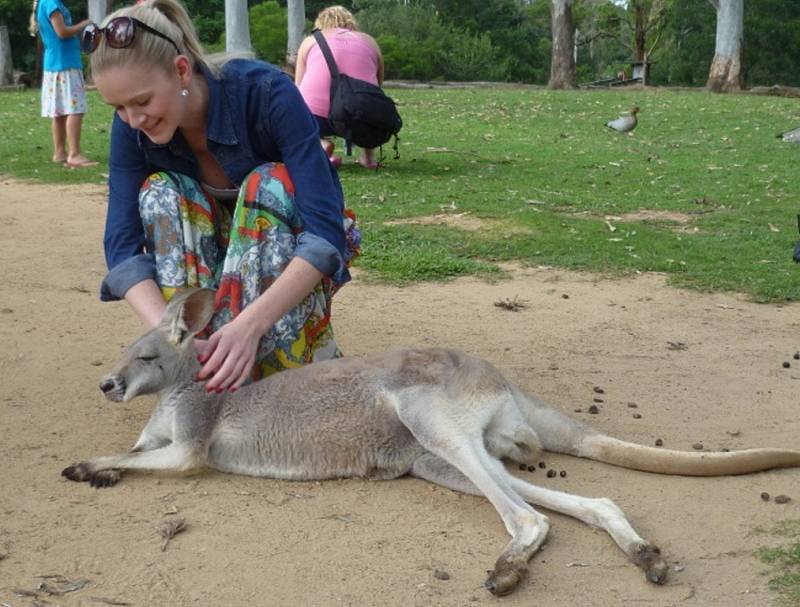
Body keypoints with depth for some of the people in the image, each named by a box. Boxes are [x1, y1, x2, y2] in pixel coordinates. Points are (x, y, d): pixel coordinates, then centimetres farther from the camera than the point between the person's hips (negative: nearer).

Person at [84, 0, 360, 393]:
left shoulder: (265, 91, -30)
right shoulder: (132, 126, -18)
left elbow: (326, 232, -36)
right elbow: (121, 241, -23)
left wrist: (250, 324, -50)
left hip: (293, 262, -3)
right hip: (210, 267, 3)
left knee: (269, 185, -32)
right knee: (159, 194, -25)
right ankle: (191, 377, -27)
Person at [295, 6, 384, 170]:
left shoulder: (310, 41, 22)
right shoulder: (369, 41, 25)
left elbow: (299, 90, 26)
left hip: (317, 119, -2)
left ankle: (318, 144, 1)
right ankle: (367, 155, 18)